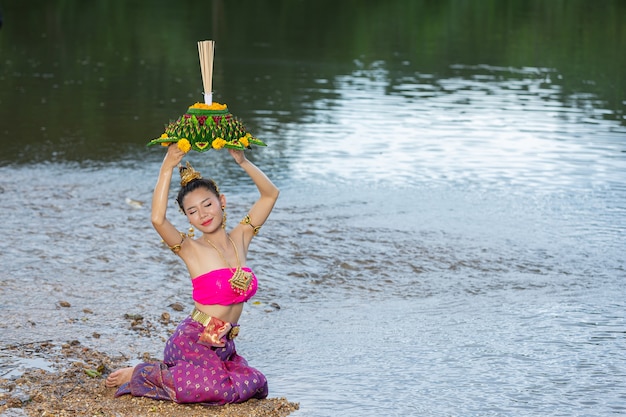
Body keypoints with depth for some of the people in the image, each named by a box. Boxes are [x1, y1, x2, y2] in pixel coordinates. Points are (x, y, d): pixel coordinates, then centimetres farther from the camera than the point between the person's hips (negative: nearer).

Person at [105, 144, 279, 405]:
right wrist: (167, 169, -27)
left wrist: (243, 162, -2)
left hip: (223, 346, 7)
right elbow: (158, 219, -27)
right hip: (192, 341, -7)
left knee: (256, 386, -17)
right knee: (217, 389, -31)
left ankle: (177, 373, 7)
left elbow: (270, 194, 11)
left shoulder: (240, 239, 8)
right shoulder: (191, 249, -7)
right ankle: (141, 374, -6)